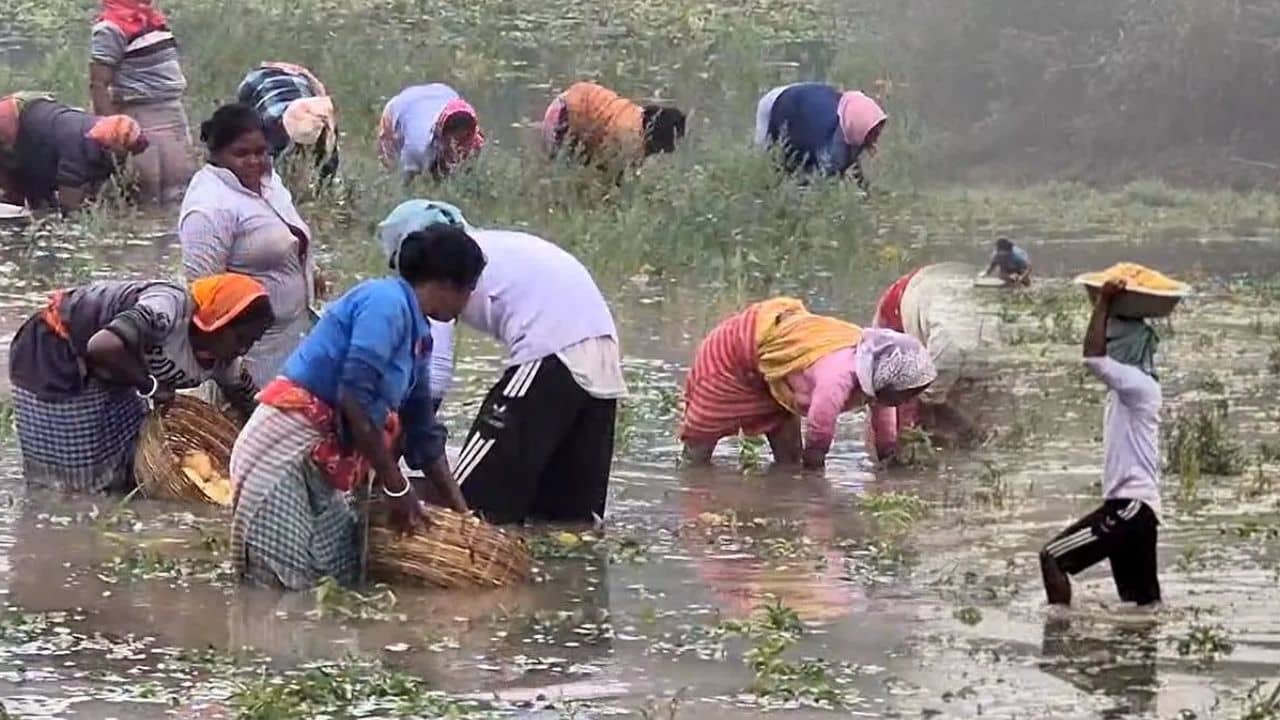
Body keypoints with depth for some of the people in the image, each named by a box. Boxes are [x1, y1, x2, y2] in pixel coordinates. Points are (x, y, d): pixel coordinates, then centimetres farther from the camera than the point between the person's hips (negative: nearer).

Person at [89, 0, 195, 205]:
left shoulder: (154, 18, 11)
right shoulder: (112, 29, -14)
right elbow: (98, 85, -16)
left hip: (176, 117, 9)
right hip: (145, 123, -9)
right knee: (151, 200, -5)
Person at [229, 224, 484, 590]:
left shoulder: (417, 333, 16)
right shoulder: (387, 301, -12)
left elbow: (423, 434, 23)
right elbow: (355, 399, -20)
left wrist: (461, 513, 24)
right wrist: (397, 487, -13)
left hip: (319, 460, 10)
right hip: (284, 446, -10)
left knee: (342, 574, 5)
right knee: (289, 584, -17)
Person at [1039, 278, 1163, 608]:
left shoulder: (1139, 385, -13)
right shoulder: (1127, 386, 15)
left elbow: (1093, 357, -27)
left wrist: (1104, 303, -19)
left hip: (1130, 505, -10)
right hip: (1134, 506, 10)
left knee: (1053, 558, -13)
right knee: (1143, 602, 10)